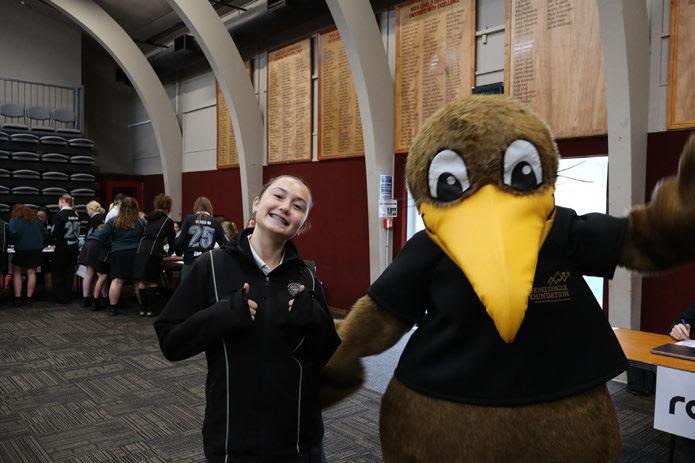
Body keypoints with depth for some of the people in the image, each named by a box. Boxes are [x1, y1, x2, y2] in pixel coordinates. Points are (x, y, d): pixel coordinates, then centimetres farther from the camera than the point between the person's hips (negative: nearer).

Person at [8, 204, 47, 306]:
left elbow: (12, 233, -14)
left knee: (17, 272, 10)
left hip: (22, 249, -3)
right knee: (31, 273, 8)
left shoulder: (14, 220, 0)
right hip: (37, 249, 3)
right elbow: (45, 233, 11)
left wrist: (15, 242, 5)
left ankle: (17, 298, 5)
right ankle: (29, 298, 8)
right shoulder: (36, 219, 12)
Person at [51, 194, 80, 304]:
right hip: (74, 247, 5)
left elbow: (54, 233, -16)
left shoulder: (59, 215, -14)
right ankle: (68, 296, 18)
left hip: (62, 247, -5)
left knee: (57, 273, 9)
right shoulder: (76, 215, 3)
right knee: (69, 272, 13)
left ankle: (61, 297, 8)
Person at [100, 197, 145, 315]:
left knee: (117, 280, -3)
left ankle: (113, 307, -4)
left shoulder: (113, 221, 7)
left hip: (117, 253, 0)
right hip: (135, 253, 0)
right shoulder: (141, 222, 8)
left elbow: (102, 236, 0)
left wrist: (112, 243, 17)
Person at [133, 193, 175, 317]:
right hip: (153, 252, -4)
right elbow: (171, 240, 12)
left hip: (140, 250, 4)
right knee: (153, 282, 5)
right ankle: (150, 309, 6)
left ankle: (142, 309, 9)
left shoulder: (149, 218, 20)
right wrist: (170, 251, 32)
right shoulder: (168, 221, 6)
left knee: (141, 282, 6)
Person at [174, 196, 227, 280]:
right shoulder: (215, 222, 7)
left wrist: (179, 252, 19)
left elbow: (179, 242, -2)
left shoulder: (188, 219, 4)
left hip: (190, 263, 0)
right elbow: (225, 244, 4)